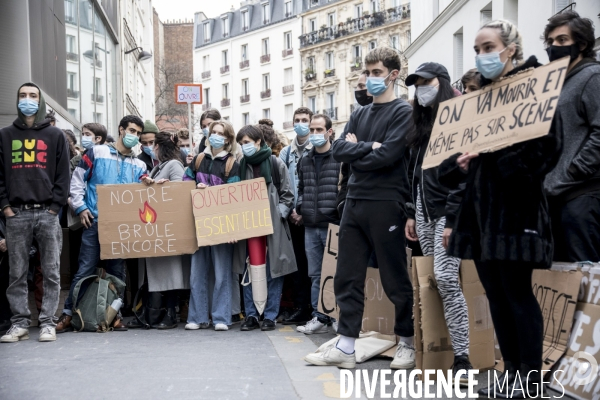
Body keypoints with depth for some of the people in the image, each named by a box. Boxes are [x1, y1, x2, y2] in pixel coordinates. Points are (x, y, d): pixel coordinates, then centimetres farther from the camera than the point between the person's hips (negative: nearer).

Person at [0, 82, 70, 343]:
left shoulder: (55, 135, 10)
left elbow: (63, 175, 5)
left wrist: (55, 207, -5)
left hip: (47, 213, -1)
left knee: (51, 272, -1)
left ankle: (47, 323, 4)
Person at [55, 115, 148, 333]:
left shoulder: (139, 165, 14)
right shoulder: (97, 152, 3)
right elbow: (77, 180, 2)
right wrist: (80, 207, -6)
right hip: (95, 221, -3)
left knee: (117, 270, 8)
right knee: (85, 269, -4)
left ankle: (116, 314, 14)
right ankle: (68, 314, 3)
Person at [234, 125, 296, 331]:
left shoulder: (275, 164, -2)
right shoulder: (242, 165, 9)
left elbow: (288, 195, 0)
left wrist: (277, 215, -11)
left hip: (272, 224, -3)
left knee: (274, 272, 0)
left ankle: (270, 316, 8)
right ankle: (251, 315, 12)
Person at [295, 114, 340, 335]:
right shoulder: (305, 161, 15)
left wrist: (338, 215, -13)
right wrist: (300, 207, 9)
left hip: (332, 225, -6)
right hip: (310, 227, 6)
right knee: (315, 274, 10)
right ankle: (319, 317, 17)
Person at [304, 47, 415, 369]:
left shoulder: (403, 112, -3)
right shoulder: (359, 115, 17)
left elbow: (388, 155, -16)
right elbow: (338, 150, 4)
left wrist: (355, 152, -2)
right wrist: (368, 146, -9)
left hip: (386, 203, -7)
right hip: (355, 201, 7)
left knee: (395, 278, 2)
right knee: (347, 277, 6)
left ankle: (408, 343, 17)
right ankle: (345, 348, 11)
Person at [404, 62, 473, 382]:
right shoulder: (423, 123, 19)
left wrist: (452, 219, -20)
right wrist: (412, 214, 16)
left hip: (447, 210, -8)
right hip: (424, 208, 8)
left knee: (445, 278, -16)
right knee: (430, 279, 4)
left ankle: (461, 357, -13)